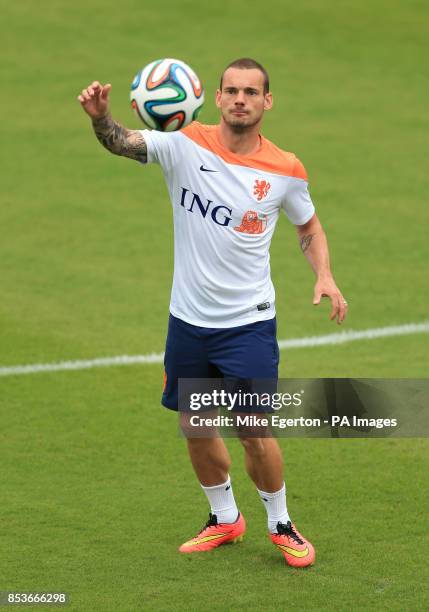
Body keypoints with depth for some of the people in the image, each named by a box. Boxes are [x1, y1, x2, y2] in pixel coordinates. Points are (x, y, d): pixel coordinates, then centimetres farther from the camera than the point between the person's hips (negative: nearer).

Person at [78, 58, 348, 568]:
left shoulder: (286, 171, -5)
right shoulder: (186, 144, -8)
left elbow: (309, 227, 13)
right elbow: (122, 142, -24)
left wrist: (324, 276, -5)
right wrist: (99, 117, -47)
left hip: (249, 321, -2)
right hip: (188, 319, 2)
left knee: (255, 432, -7)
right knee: (197, 429, 13)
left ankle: (281, 525, 17)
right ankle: (225, 519, 35)